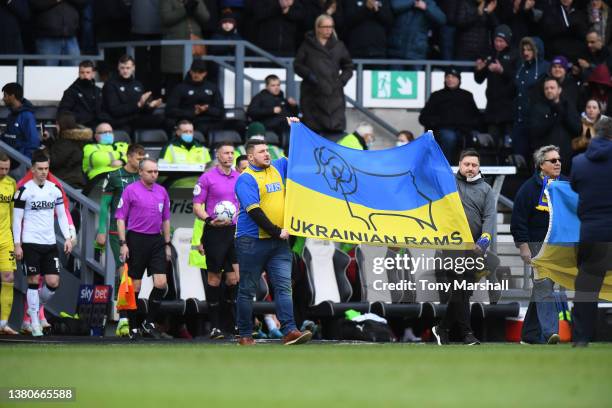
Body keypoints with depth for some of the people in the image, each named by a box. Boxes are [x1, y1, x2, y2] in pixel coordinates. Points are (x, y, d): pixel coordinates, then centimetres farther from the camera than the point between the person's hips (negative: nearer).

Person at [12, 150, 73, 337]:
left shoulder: (54, 189, 8)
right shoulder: (24, 190, -5)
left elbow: (61, 215, 14)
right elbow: (17, 219, -3)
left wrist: (67, 238, 4)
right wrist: (17, 245, -8)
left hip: (50, 244, 4)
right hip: (30, 243, -4)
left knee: (53, 283, -3)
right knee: (33, 281, -4)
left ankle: (36, 308, 22)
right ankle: (34, 322, 3)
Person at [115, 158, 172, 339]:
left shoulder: (162, 191, 12)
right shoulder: (130, 190, -3)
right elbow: (120, 218, -4)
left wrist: (167, 244, 15)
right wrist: (123, 243, -11)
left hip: (157, 241, 5)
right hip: (136, 240, -5)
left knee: (161, 284, -5)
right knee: (134, 286, 0)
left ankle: (149, 323, 8)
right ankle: (133, 328, 8)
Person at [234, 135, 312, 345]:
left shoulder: (277, 168, 12)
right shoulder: (246, 179, -10)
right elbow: (254, 212, -18)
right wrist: (276, 232, -18)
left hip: (278, 241, 6)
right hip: (252, 241, -6)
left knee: (284, 286, -5)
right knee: (247, 289, 3)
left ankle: (289, 331, -12)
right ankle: (245, 335, 9)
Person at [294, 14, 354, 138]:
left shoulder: (338, 46, 12)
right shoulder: (308, 45, 8)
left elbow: (348, 67, 18)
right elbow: (297, 64, 5)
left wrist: (342, 80, 2)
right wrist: (309, 75, -10)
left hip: (334, 93, 1)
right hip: (312, 94, -1)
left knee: (336, 128, -9)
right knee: (312, 128, -1)